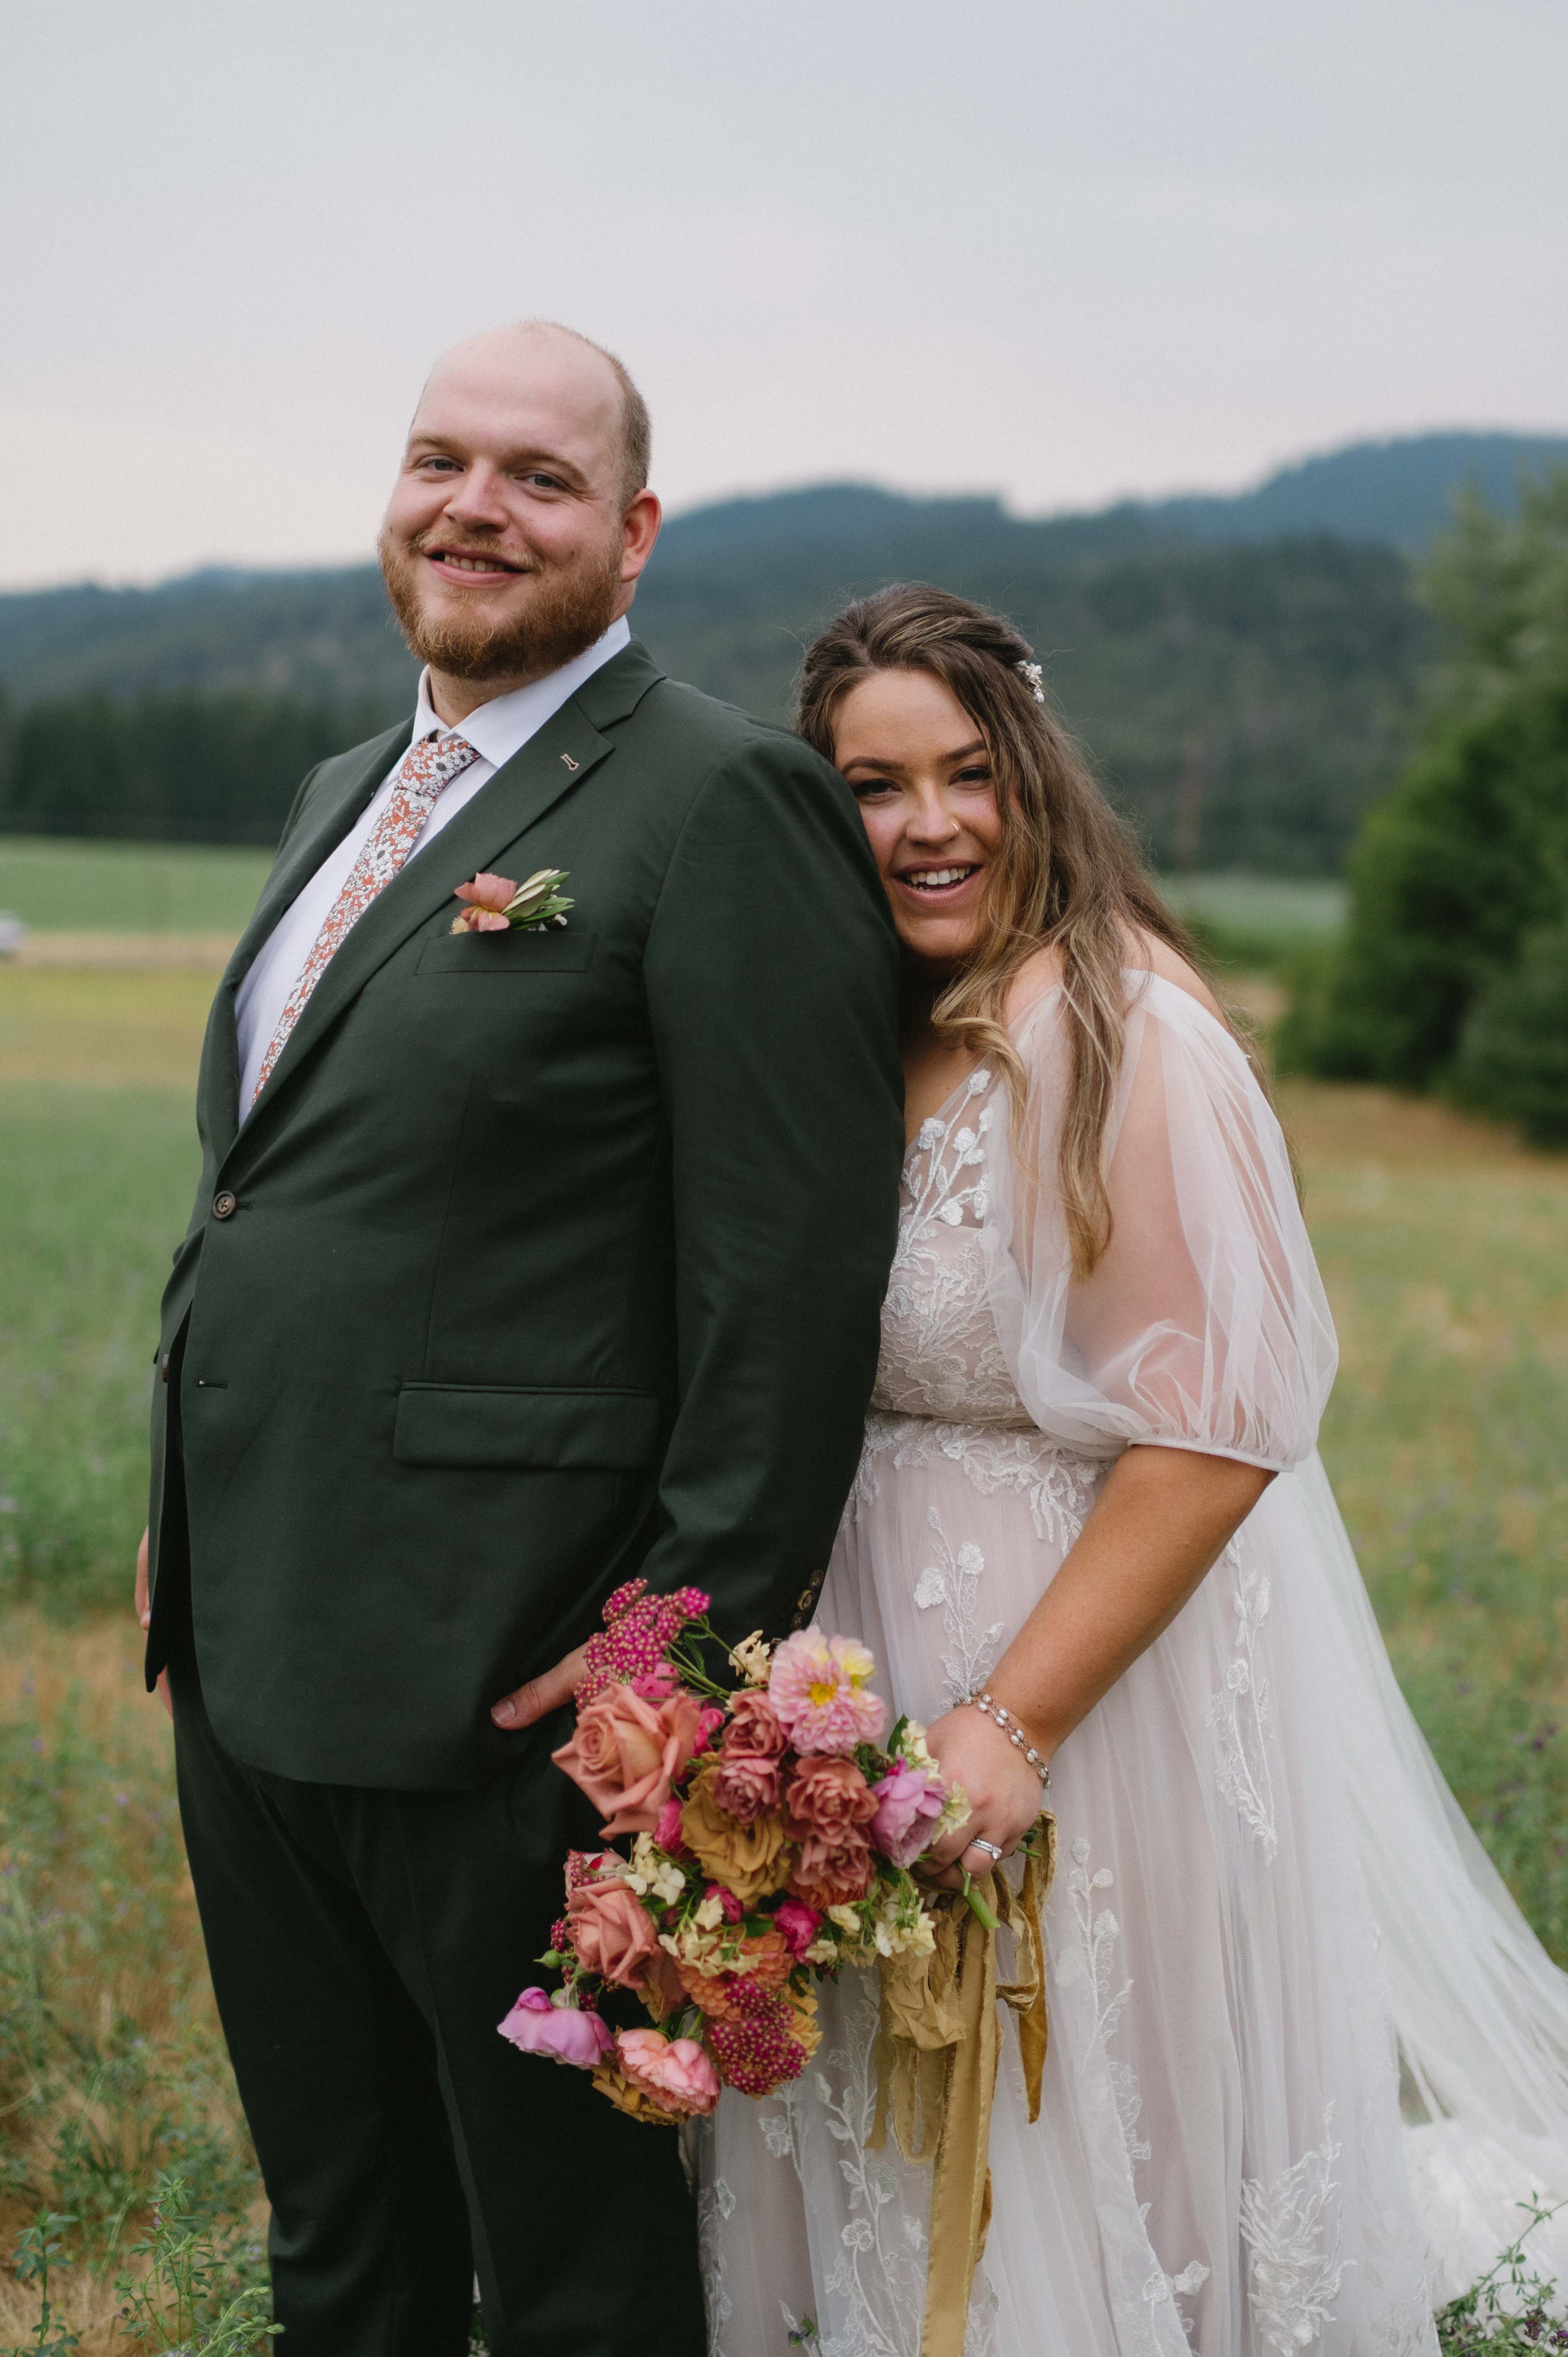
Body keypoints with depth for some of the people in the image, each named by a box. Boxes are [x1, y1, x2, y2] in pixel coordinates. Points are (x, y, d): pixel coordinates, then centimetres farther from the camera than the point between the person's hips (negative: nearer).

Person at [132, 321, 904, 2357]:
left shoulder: (722, 802, -12)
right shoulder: (344, 797, 15)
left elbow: (795, 1265, -17)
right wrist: (187, 1531, 18)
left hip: (493, 1686, -8)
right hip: (248, 1655, 8)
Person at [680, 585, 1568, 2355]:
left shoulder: (1113, 1029, -20)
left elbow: (1218, 1429, -24)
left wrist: (1013, 1723, -26)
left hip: (1096, 1681, -8)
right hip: (876, 1656, 8)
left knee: (1060, 2186, 8)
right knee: (898, 2177, 22)